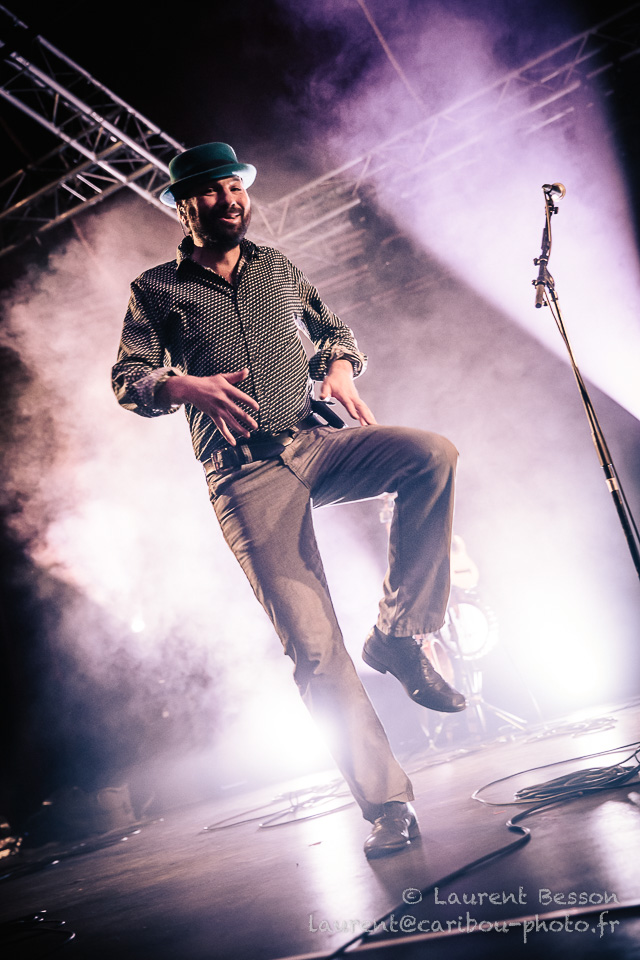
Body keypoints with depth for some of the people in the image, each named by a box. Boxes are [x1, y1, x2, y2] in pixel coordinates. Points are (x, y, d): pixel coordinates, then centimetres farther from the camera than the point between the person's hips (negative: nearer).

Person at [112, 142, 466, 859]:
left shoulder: (277, 267, 20)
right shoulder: (157, 289, 11)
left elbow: (333, 328, 27)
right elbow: (127, 377, 5)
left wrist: (339, 366, 3)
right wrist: (184, 385, -17)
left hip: (317, 443, 3)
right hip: (246, 477, -3)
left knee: (433, 453, -28)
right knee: (313, 645, -11)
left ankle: (396, 635, -13)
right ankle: (387, 803, 0)